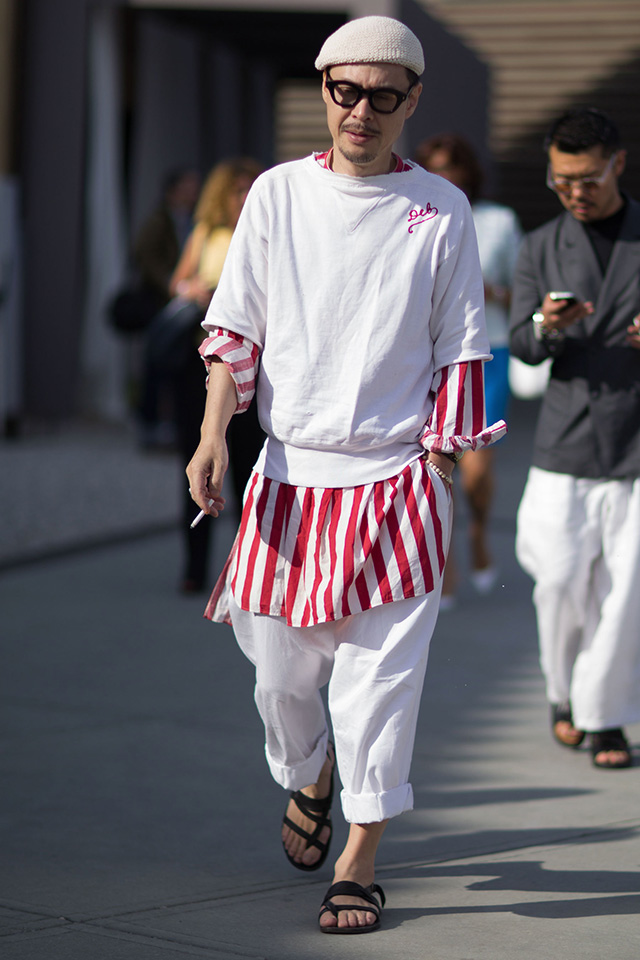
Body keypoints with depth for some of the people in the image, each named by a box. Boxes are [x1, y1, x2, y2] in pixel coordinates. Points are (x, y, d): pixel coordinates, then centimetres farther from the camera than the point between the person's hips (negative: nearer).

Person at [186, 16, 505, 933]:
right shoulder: (277, 193, 3)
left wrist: (438, 475, 0)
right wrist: (213, 435, -6)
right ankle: (307, 779, 41)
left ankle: (359, 864, 6)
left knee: (379, 678, -5)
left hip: (396, 480, -2)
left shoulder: (442, 211, 0)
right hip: (290, 475, 2)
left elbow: (459, 356, 4)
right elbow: (234, 329, 6)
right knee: (283, 670, 9)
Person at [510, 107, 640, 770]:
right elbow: (521, 346, 2)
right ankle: (565, 691, 24)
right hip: (566, 442, 1)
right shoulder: (542, 248, 8)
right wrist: (545, 327, -21)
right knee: (562, 581, 0)